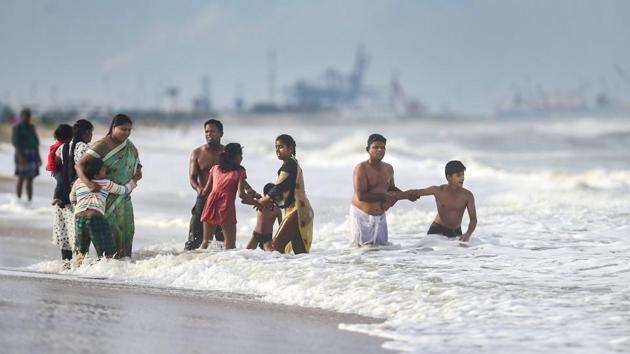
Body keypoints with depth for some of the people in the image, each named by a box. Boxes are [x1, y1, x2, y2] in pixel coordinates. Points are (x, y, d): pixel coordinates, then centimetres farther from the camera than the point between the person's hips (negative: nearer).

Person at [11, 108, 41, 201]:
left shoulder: (31, 127, 17)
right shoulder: (17, 127, -5)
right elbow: (15, 143, -13)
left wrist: (38, 156, 13)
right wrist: (21, 157, -21)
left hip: (32, 156, 7)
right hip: (22, 155, -7)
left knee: (30, 180, 5)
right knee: (21, 179, -8)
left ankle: (30, 201, 4)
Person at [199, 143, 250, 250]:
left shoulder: (215, 168, 14)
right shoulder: (240, 172, 2)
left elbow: (206, 191, 15)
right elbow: (241, 194, -6)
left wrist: (201, 192, 35)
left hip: (211, 203, 4)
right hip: (226, 206, -4)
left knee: (206, 241, 13)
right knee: (230, 244, 0)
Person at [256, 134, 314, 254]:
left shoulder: (289, 164, -10)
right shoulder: (293, 164, 21)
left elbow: (279, 188, -13)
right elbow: (283, 190, 22)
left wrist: (263, 201, -3)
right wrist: (266, 201, 13)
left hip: (296, 210, -10)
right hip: (301, 210, 10)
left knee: (276, 244, -16)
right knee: (300, 251, 7)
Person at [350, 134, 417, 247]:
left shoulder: (388, 169, 4)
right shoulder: (361, 168, -17)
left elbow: (392, 188, 20)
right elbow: (361, 196, -23)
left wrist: (405, 195, 1)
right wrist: (384, 196, -20)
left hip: (380, 216, 6)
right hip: (361, 214, -6)